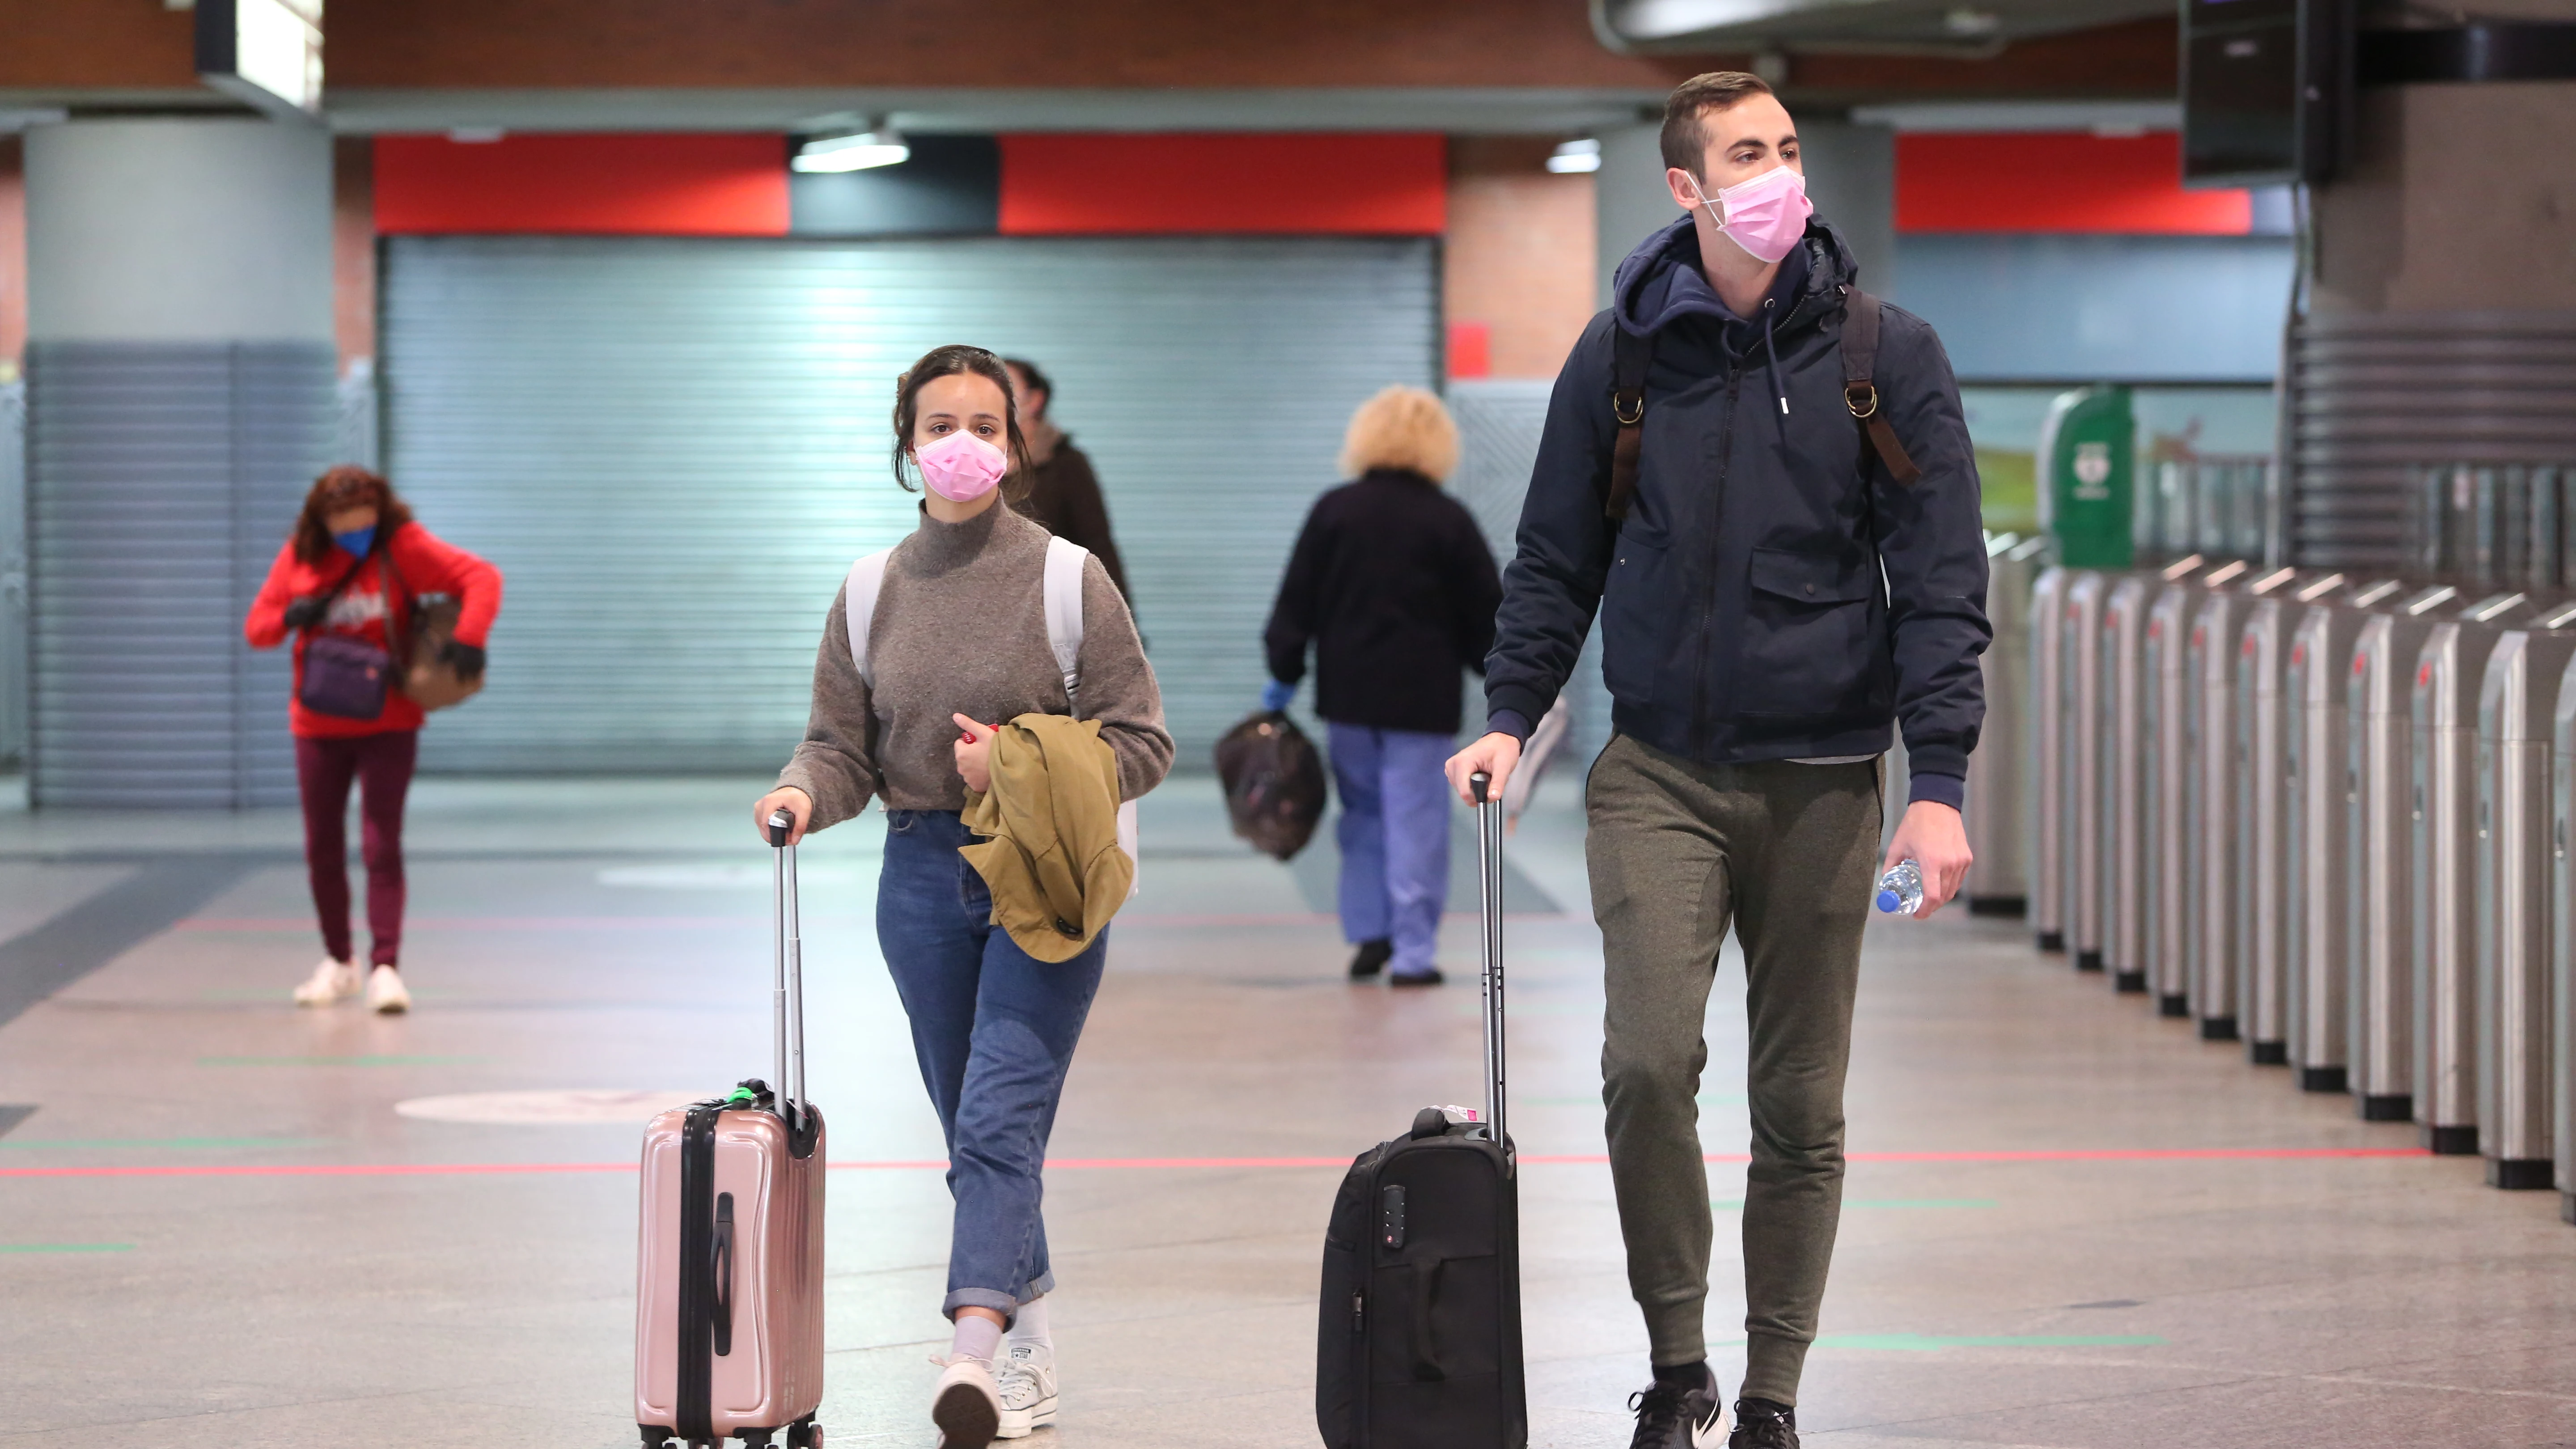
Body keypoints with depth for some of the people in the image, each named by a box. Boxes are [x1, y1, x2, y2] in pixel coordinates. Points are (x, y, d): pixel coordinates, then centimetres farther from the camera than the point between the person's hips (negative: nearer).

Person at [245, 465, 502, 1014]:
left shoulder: (403, 547, -9)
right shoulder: (299, 557, 0)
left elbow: (482, 579, -13)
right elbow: (257, 625, 3)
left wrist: (468, 639, -27)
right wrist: (292, 617, -18)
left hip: (388, 724, -4)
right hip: (318, 725, 4)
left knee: (381, 846, -10)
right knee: (323, 848, 10)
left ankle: (385, 968, -10)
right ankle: (338, 963, 25)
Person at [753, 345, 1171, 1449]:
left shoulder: (1067, 579, -2)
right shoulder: (872, 593, 8)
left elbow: (1142, 743, -1)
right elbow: (842, 745, 8)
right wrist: (804, 793, -14)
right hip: (923, 876, 4)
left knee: (1000, 1118, -17)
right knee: (972, 1132, 10)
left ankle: (974, 1348, -29)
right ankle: (1031, 1346, 23)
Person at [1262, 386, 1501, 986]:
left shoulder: (1334, 511, 1)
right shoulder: (1449, 521, -4)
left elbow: (1296, 600, 2)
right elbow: (1485, 615, 1)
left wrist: (1284, 673, 9)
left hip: (1348, 689, 2)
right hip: (1421, 695, -2)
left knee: (1363, 809, 17)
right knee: (1414, 818, -1)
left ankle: (1368, 933, 14)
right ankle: (1412, 953, -3)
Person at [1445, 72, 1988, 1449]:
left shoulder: (1885, 355, 0)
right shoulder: (1620, 357, 4)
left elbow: (1941, 580, -1)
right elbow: (1556, 559, 12)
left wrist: (1939, 783, -8)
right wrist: (1509, 715, -1)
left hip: (1820, 779, 0)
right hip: (1659, 770, 0)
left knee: (1801, 1103, 4)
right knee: (1648, 1061, -15)